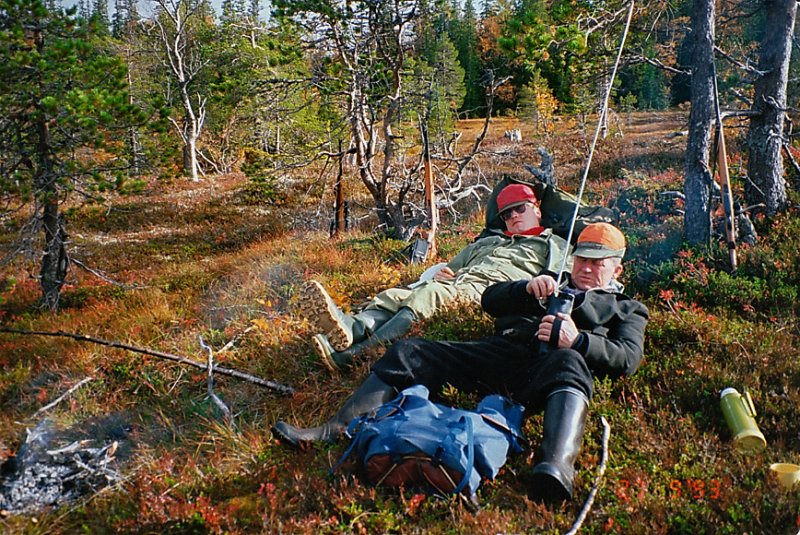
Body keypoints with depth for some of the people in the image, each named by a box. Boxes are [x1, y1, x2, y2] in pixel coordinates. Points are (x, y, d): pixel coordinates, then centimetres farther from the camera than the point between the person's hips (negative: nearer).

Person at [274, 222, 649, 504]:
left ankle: (555, 471, -66)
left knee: (569, 363, -41)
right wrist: (527, 287, 6)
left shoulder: (626, 309, 28)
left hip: (554, 364, -5)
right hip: (500, 351, 5)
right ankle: (334, 430, -18)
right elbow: (490, 300, 25)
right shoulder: (549, 288, 39)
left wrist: (578, 341, -10)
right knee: (411, 353, -11)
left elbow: (627, 359, 7)